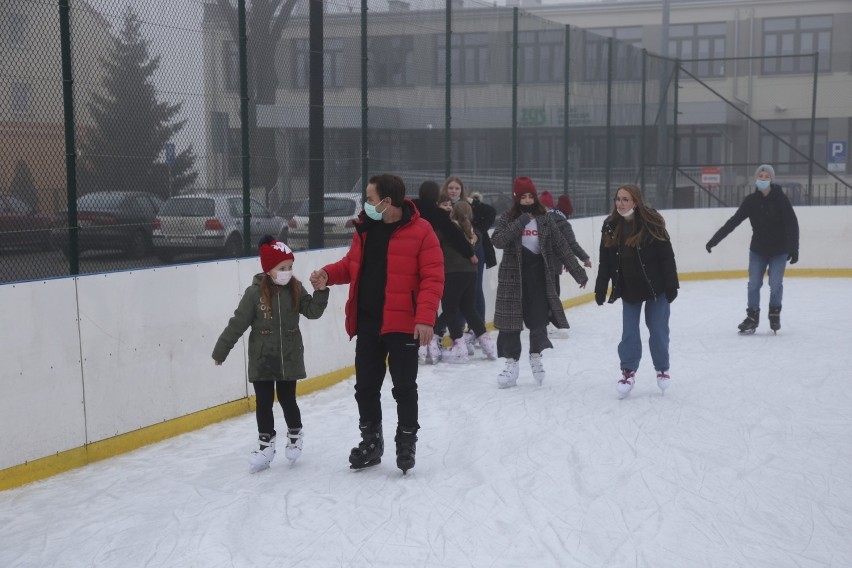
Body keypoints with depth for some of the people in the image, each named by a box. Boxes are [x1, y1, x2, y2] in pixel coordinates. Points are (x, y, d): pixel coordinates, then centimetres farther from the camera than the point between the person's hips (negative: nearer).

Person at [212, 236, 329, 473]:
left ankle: (295, 435, 33)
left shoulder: (296, 288, -2)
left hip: (289, 358, 1)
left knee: (288, 400, 10)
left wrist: (320, 291, -19)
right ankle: (266, 443, 20)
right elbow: (237, 324, -8)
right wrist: (220, 351, -6)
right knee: (264, 403, 6)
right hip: (262, 360, -1)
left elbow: (313, 311, -4)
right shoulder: (255, 292, -11)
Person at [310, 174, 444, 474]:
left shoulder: (420, 232, -12)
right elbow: (351, 264, 18)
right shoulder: (365, 228, 7)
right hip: (367, 322, 6)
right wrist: (328, 274, -2)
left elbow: (433, 278, -14)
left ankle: (406, 441, 23)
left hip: (403, 325, -5)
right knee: (365, 386, 12)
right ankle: (370, 440, 29)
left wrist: (425, 317, -22)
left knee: (404, 387, 5)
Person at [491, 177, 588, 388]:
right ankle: (511, 365, 11)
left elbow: (561, 247, 4)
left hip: (538, 275, 1)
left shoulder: (544, 219, 3)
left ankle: (536, 356, 26)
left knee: (539, 318, 1)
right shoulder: (507, 219, 0)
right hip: (513, 277, -1)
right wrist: (520, 223, -21)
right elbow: (497, 241, -17)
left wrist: (578, 271, 1)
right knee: (511, 320, 1)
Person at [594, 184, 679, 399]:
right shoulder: (610, 226, -2)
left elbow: (666, 256, -12)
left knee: (658, 331, 6)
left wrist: (671, 286, -13)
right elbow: (605, 261, 3)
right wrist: (600, 289, 2)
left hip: (654, 287, -3)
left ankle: (662, 369, 25)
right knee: (629, 332, 4)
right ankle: (628, 371, 17)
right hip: (628, 289, 3)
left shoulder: (651, 223, -14)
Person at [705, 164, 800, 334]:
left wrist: (794, 249, -21)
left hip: (779, 250, -2)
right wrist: (714, 240, -13)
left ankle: (775, 314, 19)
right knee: (753, 284, -1)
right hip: (758, 250, 2)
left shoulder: (781, 199, -14)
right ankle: (752, 317, 11)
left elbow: (792, 224, -14)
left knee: (775, 284, -5)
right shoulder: (751, 200, -7)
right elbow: (733, 221, -8)